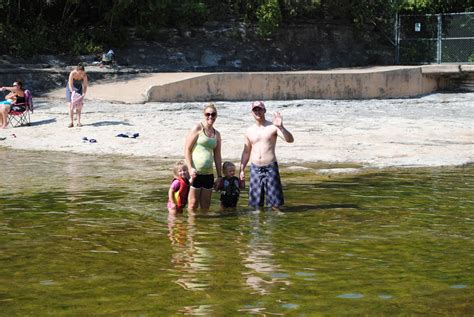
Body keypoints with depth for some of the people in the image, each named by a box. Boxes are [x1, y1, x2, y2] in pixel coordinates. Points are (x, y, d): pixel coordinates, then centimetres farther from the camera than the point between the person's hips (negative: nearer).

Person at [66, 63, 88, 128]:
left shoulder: (84, 75, -24)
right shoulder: (72, 74, -32)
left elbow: (85, 86, -17)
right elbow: (70, 86, -28)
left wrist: (83, 94, -30)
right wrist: (74, 93, -37)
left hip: (79, 89, 2)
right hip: (70, 89, -2)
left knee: (79, 105, -5)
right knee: (70, 104, -11)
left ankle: (79, 122, -3)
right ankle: (71, 122, -11)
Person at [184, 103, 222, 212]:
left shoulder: (216, 134, 15)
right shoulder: (197, 128, -2)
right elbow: (187, 149, -5)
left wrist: (219, 176, 16)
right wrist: (190, 168, -14)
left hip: (208, 173, 5)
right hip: (195, 173, -5)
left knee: (205, 206, 8)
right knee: (193, 205, -4)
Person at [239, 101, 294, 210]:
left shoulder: (273, 127, 0)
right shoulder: (249, 131, 11)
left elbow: (290, 140, -11)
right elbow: (246, 152, 18)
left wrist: (281, 127, -27)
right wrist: (242, 169, 10)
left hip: (270, 168, -3)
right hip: (255, 168, 3)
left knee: (275, 203, -4)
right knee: (256, 204, 4)